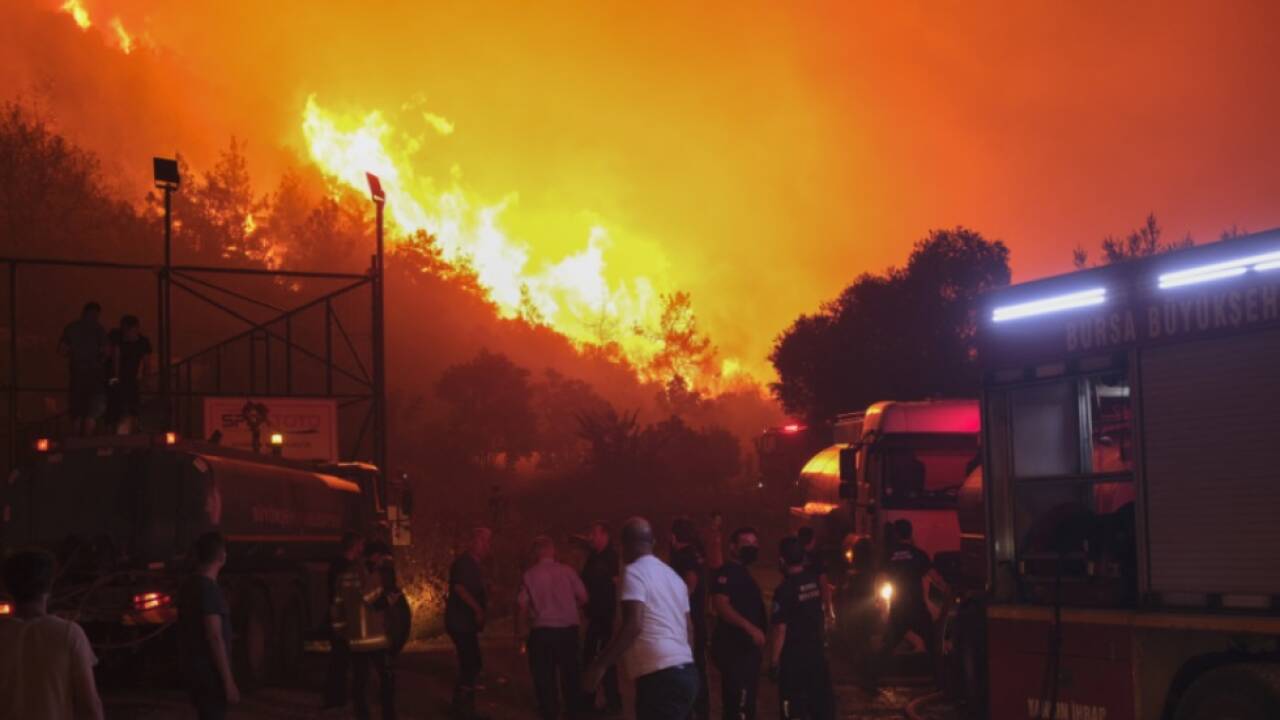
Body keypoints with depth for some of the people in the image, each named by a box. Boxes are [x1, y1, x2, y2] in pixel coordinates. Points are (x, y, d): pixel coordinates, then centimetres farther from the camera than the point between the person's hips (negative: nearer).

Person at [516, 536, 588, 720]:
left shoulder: (529, 575, -6)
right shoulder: (567, 571, -4)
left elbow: (522, 605, -8)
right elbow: (583, 598, 0)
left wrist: (518, 632, 3)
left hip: (542, 631, -1)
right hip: (568, 629, 2)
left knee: (544, 674, 9)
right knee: (570, 671, 15)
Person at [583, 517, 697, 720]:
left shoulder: (634, 572, -7)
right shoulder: (672, 575, 20)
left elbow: (633, 625, -20)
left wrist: (600, 665, -19)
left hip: (660, 677, -9)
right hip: (685, 672, 9)